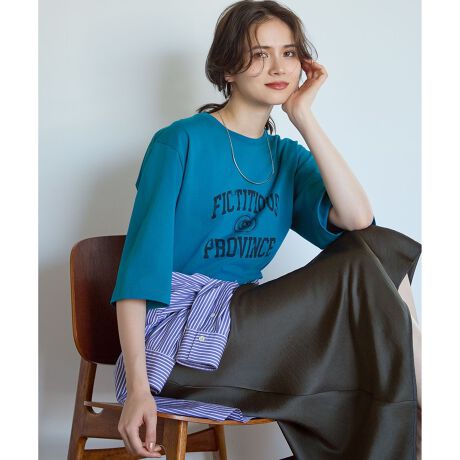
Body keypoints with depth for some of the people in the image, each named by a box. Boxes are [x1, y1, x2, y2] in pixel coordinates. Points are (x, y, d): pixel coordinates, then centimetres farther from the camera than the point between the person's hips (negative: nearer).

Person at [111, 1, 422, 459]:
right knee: (367, 271, -16)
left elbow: (357, 219, -8)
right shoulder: (181, 141, -5)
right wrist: (138, 387, -22)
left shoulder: (287, 157, 11)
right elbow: (140, 264, -13)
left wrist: (303, 116, -6)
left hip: (243, 326, 6)